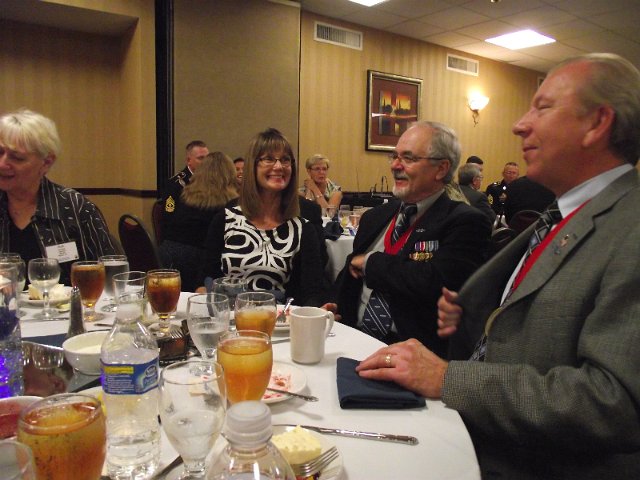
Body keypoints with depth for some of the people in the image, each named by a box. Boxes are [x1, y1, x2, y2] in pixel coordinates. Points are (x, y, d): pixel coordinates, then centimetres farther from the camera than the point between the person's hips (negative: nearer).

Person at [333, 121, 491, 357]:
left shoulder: (465, 222, -6)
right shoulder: (375, 217, 15)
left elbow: (438, 282, -22)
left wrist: (371, 262, -8)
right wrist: (333, 310, -2)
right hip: (355, 339, 6)